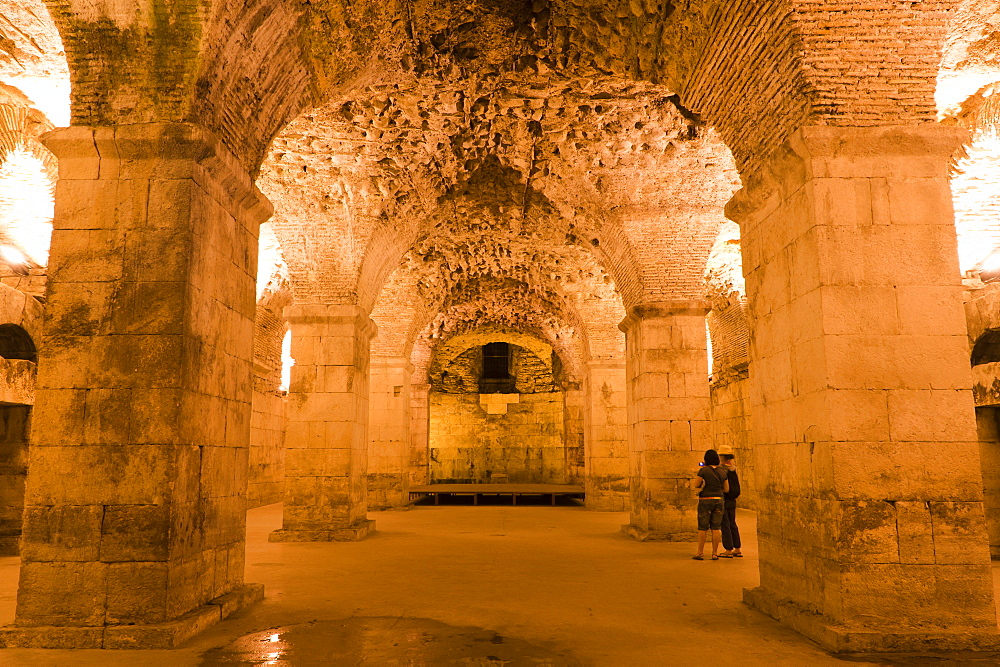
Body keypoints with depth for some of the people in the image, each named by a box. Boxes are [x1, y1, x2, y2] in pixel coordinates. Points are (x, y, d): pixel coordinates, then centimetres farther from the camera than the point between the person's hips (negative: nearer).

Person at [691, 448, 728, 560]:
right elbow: (726, 489, 12)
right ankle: (715, 553, 7)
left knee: (703, 528, 2)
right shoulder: (722, 472, 6)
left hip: (705, 501, -4)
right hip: (718, 500, 4)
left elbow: (696, 485, -7)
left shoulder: (703, 470, -9)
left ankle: (700, 553, 5)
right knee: (715, 528, 7)